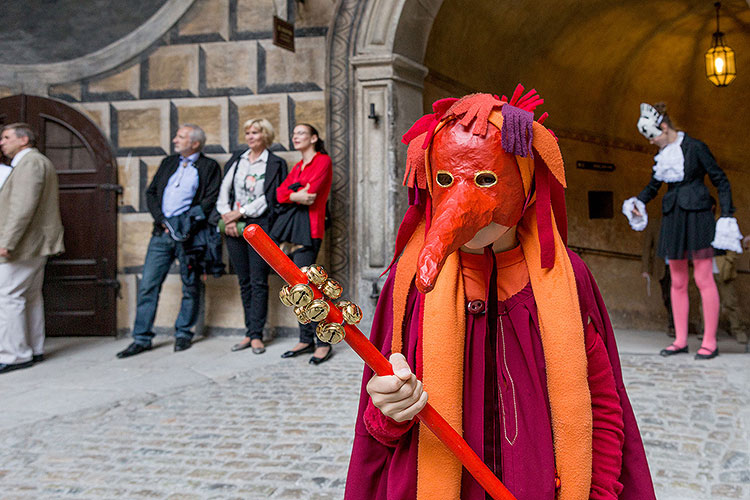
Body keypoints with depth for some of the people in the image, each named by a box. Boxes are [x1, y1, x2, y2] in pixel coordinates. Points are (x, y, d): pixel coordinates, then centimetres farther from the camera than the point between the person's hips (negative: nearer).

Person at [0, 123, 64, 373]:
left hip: (24, 245, -11)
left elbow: (24, 206, -22)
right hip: (37, 244, 11)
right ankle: (34, 350, 18)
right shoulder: (40, 162, 21)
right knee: (31, 296, 13)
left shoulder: (30, 162, -12)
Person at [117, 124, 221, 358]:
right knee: (148, 285, 0)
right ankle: (142, 338, 6)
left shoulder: (209, 167, 4)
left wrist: (187, 222, -14)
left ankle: (183, 333, 17)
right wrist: (161, 220, -1)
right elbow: (151, 193, 15)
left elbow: (211, 199, -6)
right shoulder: (168, 163, 20)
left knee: (190, 286, 3)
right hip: (162, 231, 4)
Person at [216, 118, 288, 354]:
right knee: (244, 282, 8)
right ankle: (249, 332, 13)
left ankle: (256, 334, -2)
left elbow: (268, 198, -8)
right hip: (234, 227, 5)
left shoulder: (275, 164, 0)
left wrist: (239, 213, -11)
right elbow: (224, 189, 10)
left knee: (259, 282, -5)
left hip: (259, 226, -5)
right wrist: (227, 217, -5)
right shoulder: (237, 159, 16)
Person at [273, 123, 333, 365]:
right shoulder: (298, 166, 23)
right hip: (292, 226, 8)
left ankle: (323, 342, -6)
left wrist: (291, 193, 3)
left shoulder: (323, 160, -1)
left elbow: (310, 192, -13)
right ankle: (306, 340, 14)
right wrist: (296, 195, -9)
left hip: (309, 227, -8)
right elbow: (280, 193, 9)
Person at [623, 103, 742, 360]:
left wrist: (727, 215, -11)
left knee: (704, 279, -5)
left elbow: (721, 180, -5)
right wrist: (639, 201, 5)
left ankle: (710, 342, 1)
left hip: (697, 215, -6)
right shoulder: (663, 154, 12)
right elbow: (653, 185, 25)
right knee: (678, 282, 7)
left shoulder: (695, 147, -7)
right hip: (673, 216, 7)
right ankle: (680, 340, 13)